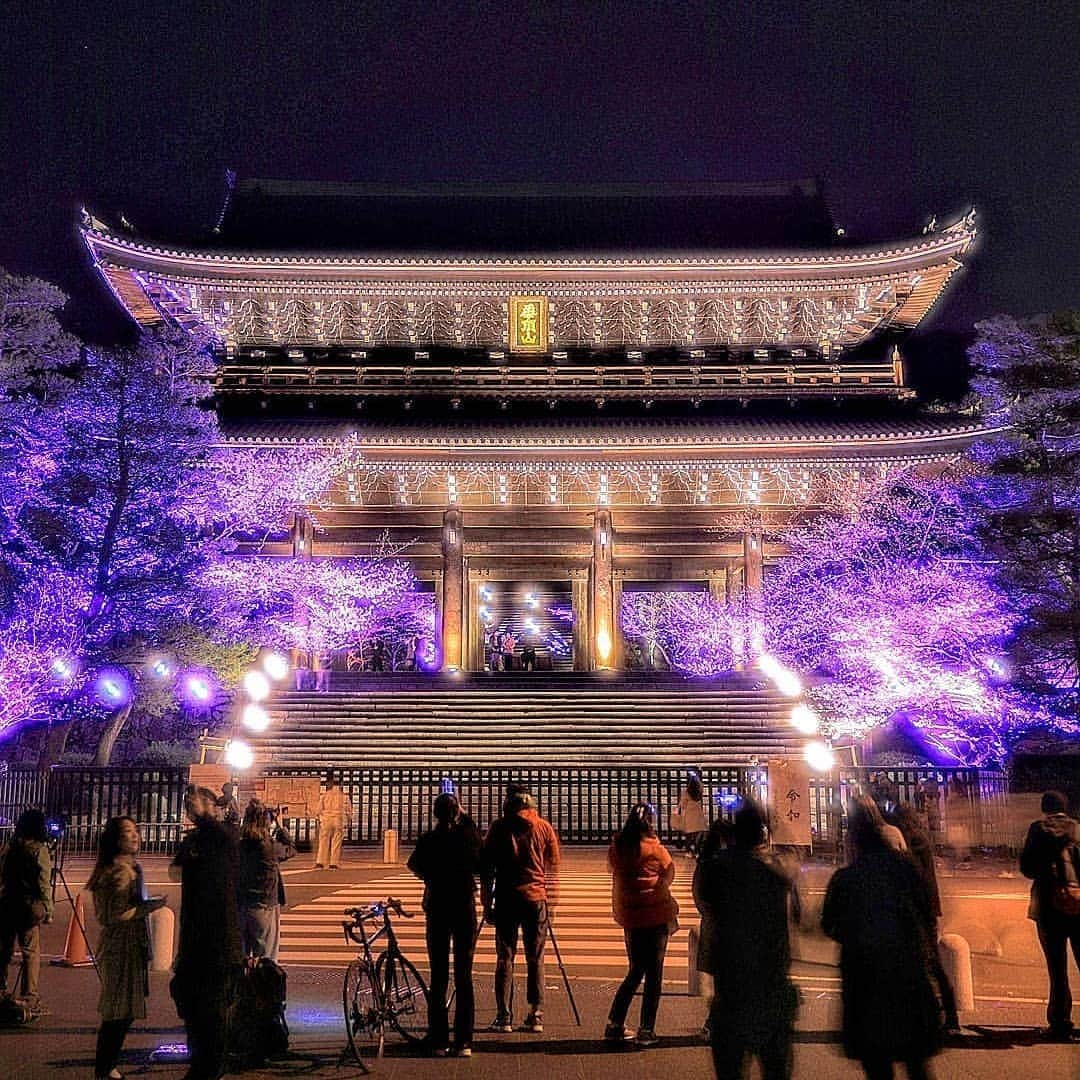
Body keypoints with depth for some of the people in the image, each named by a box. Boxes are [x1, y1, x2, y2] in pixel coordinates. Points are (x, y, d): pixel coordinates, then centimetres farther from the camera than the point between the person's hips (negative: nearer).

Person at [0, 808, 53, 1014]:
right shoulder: (39, 850, -8)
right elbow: (44, 883, -9)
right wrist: (48, 910, -4)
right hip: (29, 905, -5)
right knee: (31, 953, -1)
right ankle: (29, 998, -2)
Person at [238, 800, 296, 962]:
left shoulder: (238, 845, -5)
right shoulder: (269, 847, -16)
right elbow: (291, 849, 3)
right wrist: (278, 828, 12)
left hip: (241, 906, 5)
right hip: (264, 907, -5)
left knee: (241, 957, 16)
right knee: (266, 961, 4)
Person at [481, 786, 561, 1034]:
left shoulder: (499, 828, 2)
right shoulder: (544, 828, 6)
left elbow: (486, 868, 3)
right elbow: (553, 868, 7)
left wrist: (487, 904, 8)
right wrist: (551, 903, 13)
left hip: (506, 900, -1)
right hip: (537, 900, 1)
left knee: (504, 959, 4)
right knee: (536, 960, 7)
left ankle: (504, 1017, 2)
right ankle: (536, 1016, 7)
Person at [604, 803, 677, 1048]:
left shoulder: (616, 847, -2)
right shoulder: (655, 848, -12)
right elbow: (669, 874, 4)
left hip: (628, 916, 5)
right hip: (656, 916, -5)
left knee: (636, 972, 18)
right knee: (654, 975, 5)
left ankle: (615, 1025, 18)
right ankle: (646, 1031, 5)